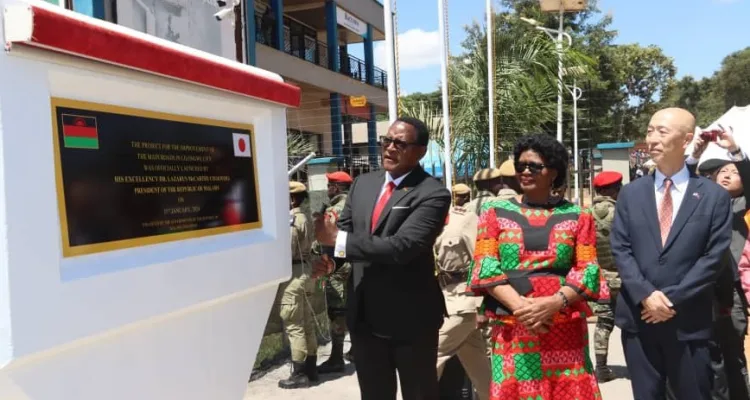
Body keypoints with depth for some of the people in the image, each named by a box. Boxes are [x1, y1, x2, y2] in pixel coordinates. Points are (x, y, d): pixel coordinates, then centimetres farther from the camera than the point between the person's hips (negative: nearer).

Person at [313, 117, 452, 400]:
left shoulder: (432, 194, -15)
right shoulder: (363, 183, 7)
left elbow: (402, 247, -27)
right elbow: (343, 229, 10)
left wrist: (338, 240, -26)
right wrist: (329, 256, -12)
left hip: (410, 316, -6)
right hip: (363, 313, 6)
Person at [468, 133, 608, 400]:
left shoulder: (578, 216, 9)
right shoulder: (496, 212, 8)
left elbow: (587, 268, 2)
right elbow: (486, 265, -1)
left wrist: (554, 303, -15)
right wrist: (519, 305, -15)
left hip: (565, 327, 1)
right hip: (512, 327, 0)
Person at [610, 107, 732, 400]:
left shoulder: (714, 196, 1)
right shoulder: (630, 194, 7)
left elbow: (713, 257, -5)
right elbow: (620, 249, 1)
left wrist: (672, 299, -13)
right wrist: (646, 295, -13)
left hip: (689, 322, -2)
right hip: (638, 318, 2)